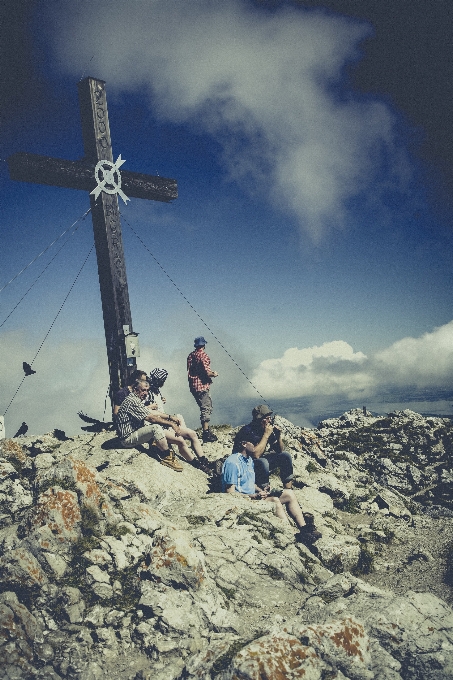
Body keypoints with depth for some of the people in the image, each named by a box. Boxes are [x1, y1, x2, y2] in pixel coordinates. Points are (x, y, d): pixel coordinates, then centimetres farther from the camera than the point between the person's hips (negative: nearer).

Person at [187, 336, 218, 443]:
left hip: (193, 385, 8)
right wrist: (214, 374, 0)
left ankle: (206, 430, 25)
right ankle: (206, 434, -4)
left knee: (207, 406, 19)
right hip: (202, 386, -8)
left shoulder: (190, 355, 10)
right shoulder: (203, 355, -14)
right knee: (206, 408, -4)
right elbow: (207, 372, -21)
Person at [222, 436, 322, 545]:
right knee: (274, 501, -30)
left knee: (289, 494, -2)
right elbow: (230, 492, -19)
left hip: (253, 495, 10)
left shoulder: (249, 460, 15)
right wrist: (255, 496, -23)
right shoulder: (232, 462, -16)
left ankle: (304, 528, -10)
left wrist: (261, 491, 3)